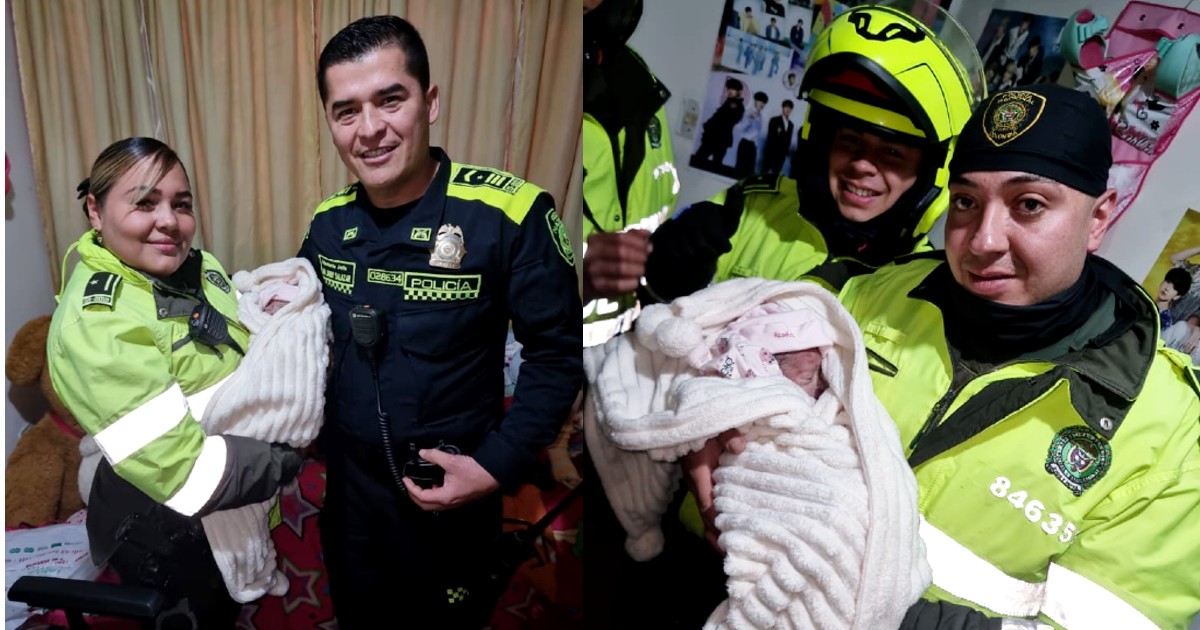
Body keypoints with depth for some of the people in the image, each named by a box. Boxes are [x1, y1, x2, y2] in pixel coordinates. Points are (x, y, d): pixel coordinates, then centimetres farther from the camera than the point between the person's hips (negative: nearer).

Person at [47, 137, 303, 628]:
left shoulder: (201, 268, -3)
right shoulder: (95, 320, -26)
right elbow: (185, 473, -30)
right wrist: (287, 458, -18)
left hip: (243, 508, 7)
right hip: (168, 535, -7)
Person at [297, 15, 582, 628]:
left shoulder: (509, 214, -22)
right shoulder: (327, 224, -4)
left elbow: (557, 354, -15)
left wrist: (497, 466, -20)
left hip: (450, 495, -4)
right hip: (348, 486, 5)